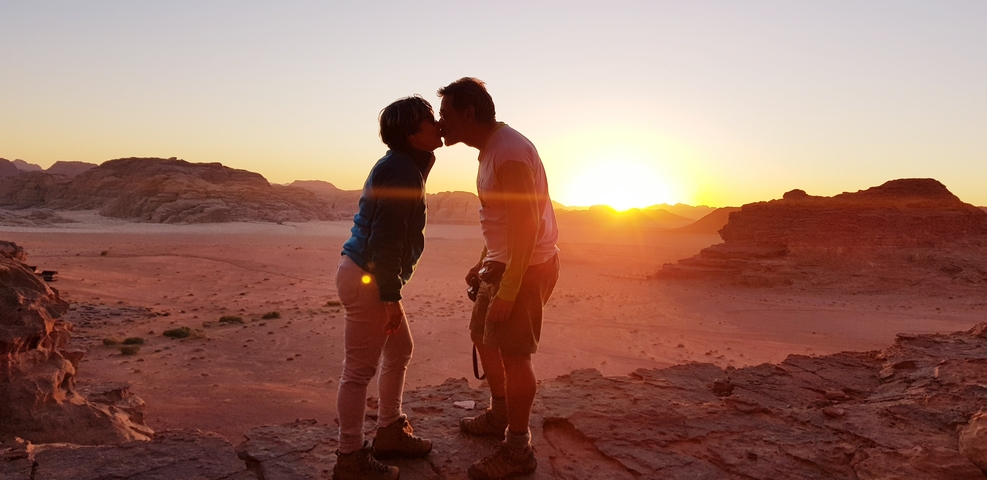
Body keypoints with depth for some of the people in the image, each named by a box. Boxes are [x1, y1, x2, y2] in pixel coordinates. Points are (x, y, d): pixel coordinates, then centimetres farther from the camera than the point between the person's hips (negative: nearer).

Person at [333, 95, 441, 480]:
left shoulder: (404, 165, 15)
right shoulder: (401, 170, -17)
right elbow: (385, 239, -22)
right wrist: (391, 296, -20)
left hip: (372, 275, 11)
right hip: (365, 278, -11)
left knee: (400, 350, 20)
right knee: (360, 370, -1)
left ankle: (389, 433, 34)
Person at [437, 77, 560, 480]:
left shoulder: (509, 153, -22)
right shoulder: (491, 147, 10)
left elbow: (527, 226, -26)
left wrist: (506, 294, -26)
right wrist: (484, 262, 23)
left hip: (528, 266, -11)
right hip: (504, 261, 11)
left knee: (513, 352, -4)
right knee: (483, 333, 20)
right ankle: (499, 415, 38)